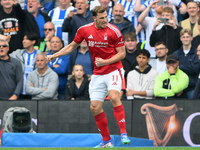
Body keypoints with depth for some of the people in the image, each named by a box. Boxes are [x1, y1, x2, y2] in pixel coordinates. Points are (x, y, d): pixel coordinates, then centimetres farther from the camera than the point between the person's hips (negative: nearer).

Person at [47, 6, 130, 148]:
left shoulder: (114, 31, -10)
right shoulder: (84, 30, 0)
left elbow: (122, 53, -6)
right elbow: (72, 46, 17)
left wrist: (105, 61, -18)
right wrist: (55, 55, 11)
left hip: (114, 70, -5)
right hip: (98, 74, 5)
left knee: (114, 96, -30)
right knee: (95, 107, 0)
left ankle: (124, 133, -26)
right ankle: (106, 140, 14)